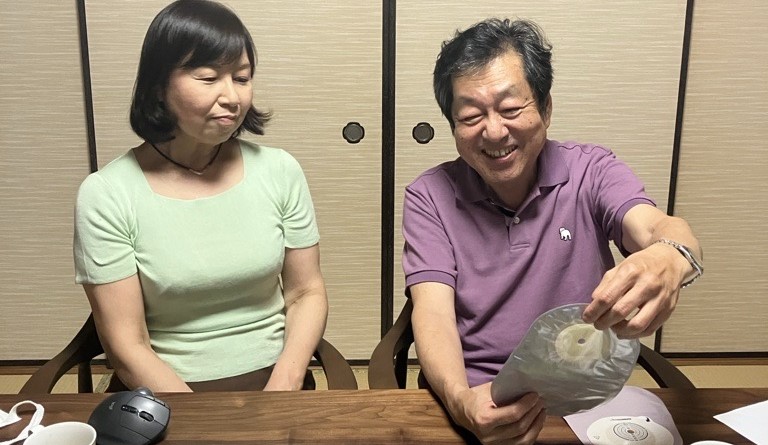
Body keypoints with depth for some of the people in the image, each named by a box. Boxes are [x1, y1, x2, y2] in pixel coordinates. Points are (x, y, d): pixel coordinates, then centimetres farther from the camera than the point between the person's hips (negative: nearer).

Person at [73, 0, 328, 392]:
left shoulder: (279, 171, -1)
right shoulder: (106, 195, -8)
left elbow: (306, 293, 4)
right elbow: (127, 347, -7)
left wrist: (284, 386, -11)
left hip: (274, 383, 2)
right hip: (166, 398, -1)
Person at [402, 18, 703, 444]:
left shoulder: (591, 171, 0)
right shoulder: (429, 197, -2)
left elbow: (654, 228, -17)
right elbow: (433, 312, -11)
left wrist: (669, 258, -41)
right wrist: (461, 401, -30)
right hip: (475, 405, -1)